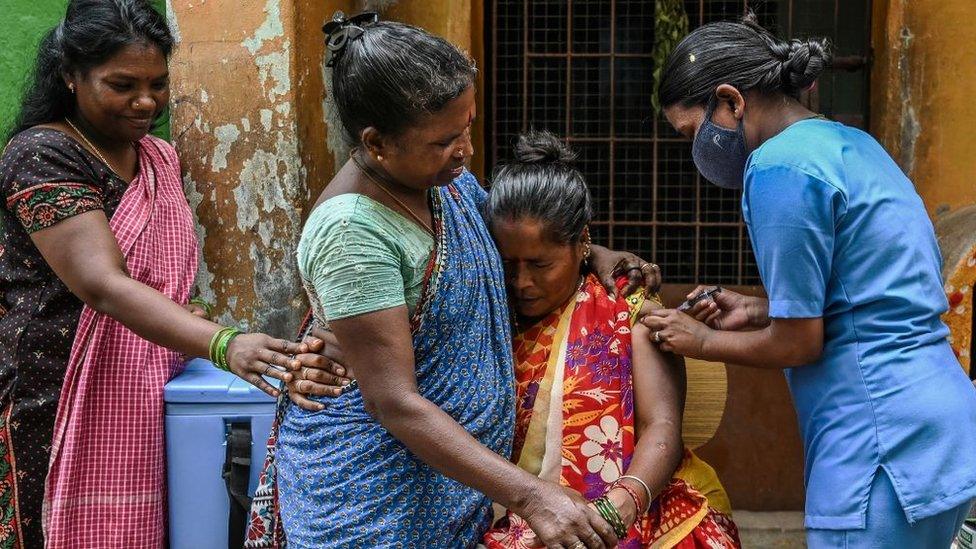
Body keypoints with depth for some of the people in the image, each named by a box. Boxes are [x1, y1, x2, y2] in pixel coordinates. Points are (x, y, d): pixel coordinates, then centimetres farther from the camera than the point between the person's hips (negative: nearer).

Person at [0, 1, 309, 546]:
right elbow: (103, 285, -26)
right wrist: (224, 345, -38)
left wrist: (191, 317, 3)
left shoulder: (162, 159, 10)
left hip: (147, 407, 7)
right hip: (64, 413, -7)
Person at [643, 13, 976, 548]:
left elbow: (798, 344, -12)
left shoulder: (781, 167, -14)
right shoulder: (852, 142, 15)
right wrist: (759, 311, 16)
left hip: (882, 449, -9)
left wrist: (702, 341, 5)